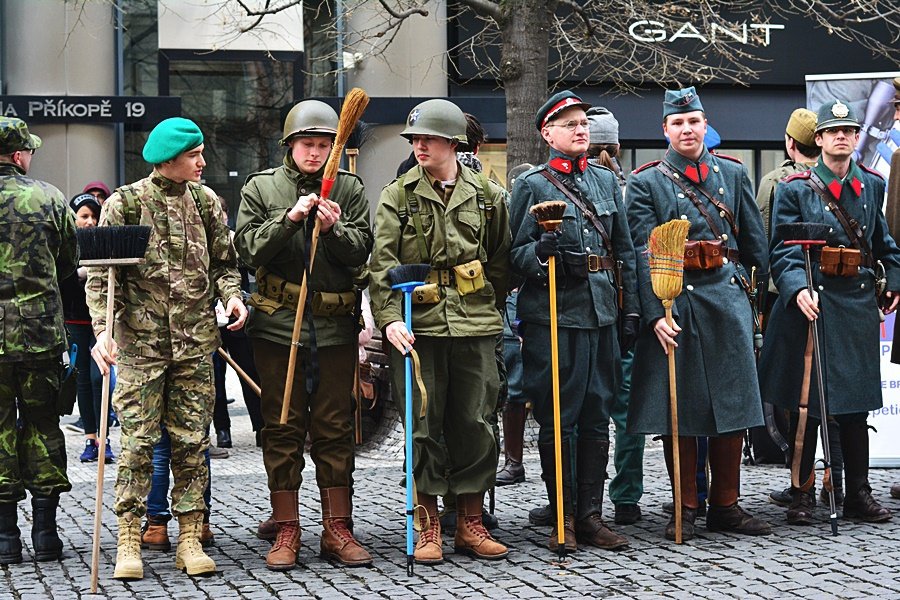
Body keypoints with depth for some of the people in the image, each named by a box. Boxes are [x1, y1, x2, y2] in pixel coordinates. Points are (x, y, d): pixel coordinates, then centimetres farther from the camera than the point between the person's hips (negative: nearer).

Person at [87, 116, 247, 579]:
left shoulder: (205, 201, 9)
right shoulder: (125, 202, -3)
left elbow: (224, 262, 16)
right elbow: (100, 274, -5)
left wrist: (231, 295, -5)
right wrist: (103, 329, -16)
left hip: (195, 341, 3)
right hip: (141, 341, -3)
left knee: (192, 440, 4)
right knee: (138, 440, -4)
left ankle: (190, 538, 10)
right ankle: (129, 540, 3)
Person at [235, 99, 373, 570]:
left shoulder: (350, 189, 7)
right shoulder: (261, 188, 5)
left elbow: (360, 253, 1)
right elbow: (248, 249, -5)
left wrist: (335, 228, -18)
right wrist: (290, 219, -17)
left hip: (335, 326, 1)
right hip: (278, 324, -1)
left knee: (334, 428, 4)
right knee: (283, 429, 3)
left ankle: (337, 529, 11)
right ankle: (286, 531, 9)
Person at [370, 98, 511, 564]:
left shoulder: (488, 196, 8)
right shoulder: (398, 197, 4)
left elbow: (501, 262, 15)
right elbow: (382, 263, -3)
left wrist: (490, 312, 9)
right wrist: (390, 317, -15)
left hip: (474, 325, 1)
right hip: (417, 325, -1)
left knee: (474, 424, 4)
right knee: (423, 426, 1)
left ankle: (470, 523, 14)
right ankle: (428, 525, 10)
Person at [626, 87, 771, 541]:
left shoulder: (733, 174, 10)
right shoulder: (645, 183, 0)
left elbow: (755, 240, 12)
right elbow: (645, 255, -8)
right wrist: (656, 314, -17)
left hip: (728, 297, 3)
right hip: (674, 302, -3)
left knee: (732, 403, 5)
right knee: (678, 406, 1)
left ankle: (726, 505, 15)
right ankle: (685, 509, 10)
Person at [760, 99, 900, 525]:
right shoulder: (794, 190, -2)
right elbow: (784, 251, -9)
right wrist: (798, 289, -25)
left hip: (859, 304, 3)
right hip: (812, 303, -3)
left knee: (856, 404, 7)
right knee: (805, 405, 0)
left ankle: (858, 495, 14)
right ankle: (801, 495, 8)